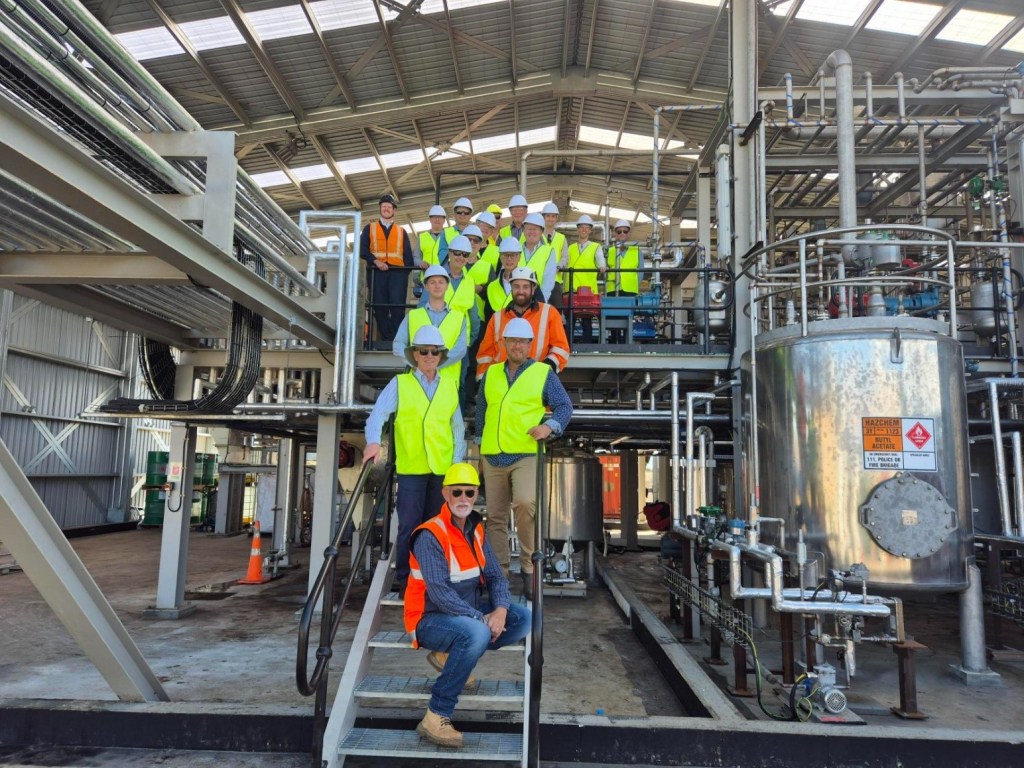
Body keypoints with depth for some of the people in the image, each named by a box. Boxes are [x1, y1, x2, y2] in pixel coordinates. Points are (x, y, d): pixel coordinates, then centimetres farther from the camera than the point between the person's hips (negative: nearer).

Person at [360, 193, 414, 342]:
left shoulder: (401, 231, 20)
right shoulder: (369, 228, 16)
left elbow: (408, 254, 13)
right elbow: (362, 249, 4)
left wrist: (407, 272, -2)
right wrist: (376, 261, -13)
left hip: (398, 271, 0)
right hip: (376, 272, 0)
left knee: (398, 307, -12)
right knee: (380, 307, -4)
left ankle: (395, 340, -11)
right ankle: (386, 340, 0)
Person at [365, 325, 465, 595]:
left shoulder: (449, 386, 12)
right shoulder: (399, 383, 4)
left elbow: (458, 427, 12)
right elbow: (378, 414, -7)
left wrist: (457, 462, 4)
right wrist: (374, 441, -25)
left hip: (444, 469, 3)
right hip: (411, 467, -2)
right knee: (409, 526, -1)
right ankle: (404, 581, 10)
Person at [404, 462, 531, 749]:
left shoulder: (476, 530, 6)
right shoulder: (430, 535, -18)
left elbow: (495, 576, 4)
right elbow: (439, 593, -26)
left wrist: (500, 609, -16)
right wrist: (482, 619, -27)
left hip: (468, 612, 8)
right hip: (430, 619, -8)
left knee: (525, 619, -5)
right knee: (477, 633, -36)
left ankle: (450, 655, 1)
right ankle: (436, 718, -24)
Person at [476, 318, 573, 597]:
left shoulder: (544, 373, 5)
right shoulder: (491, 374, 16)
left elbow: (564, 406, 4)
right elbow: (481, 410, 23)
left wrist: (549, 426, -14)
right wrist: (480, 445, 20)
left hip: (527, 455, -4)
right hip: (493, 457, 4)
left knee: (525, 503, -26)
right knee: (495, 517, 6)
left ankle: (528, 566, -10)